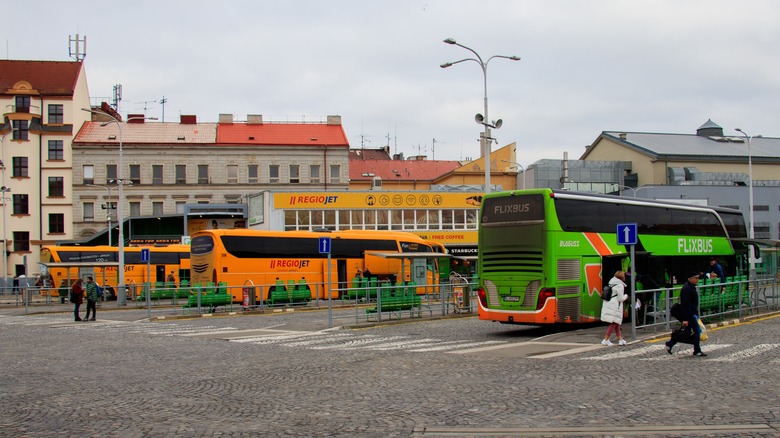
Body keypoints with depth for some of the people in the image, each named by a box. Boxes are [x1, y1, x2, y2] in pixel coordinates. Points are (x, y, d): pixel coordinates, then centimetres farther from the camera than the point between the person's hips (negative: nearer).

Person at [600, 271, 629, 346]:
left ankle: (620, 339, 23)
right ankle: (605, 340, -5)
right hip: (615, 306, -8)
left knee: (617, 323, 17)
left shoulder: (611, 284, 12)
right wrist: (626, 296, 7)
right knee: (614, 323, -2)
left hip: (608, 305, 8)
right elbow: (620, 298, -12)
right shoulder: (620, 285, -12)